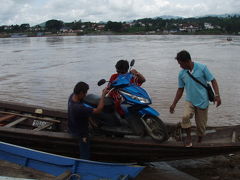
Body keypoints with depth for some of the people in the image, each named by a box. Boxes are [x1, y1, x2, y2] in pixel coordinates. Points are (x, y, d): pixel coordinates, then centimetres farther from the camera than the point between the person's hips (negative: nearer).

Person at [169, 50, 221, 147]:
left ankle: (199, 140, 34)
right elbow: (180, 89, 8)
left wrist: (217, 95, -20)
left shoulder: (202, 67, -11)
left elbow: (213, 80, -7)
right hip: (189, 101, 2)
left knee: (201, 125, 6)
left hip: (202, 102, -2)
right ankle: (188, 136, -3)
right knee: (185, 117, -26)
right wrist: (174, 104, 8)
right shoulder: (181, 74, -1)